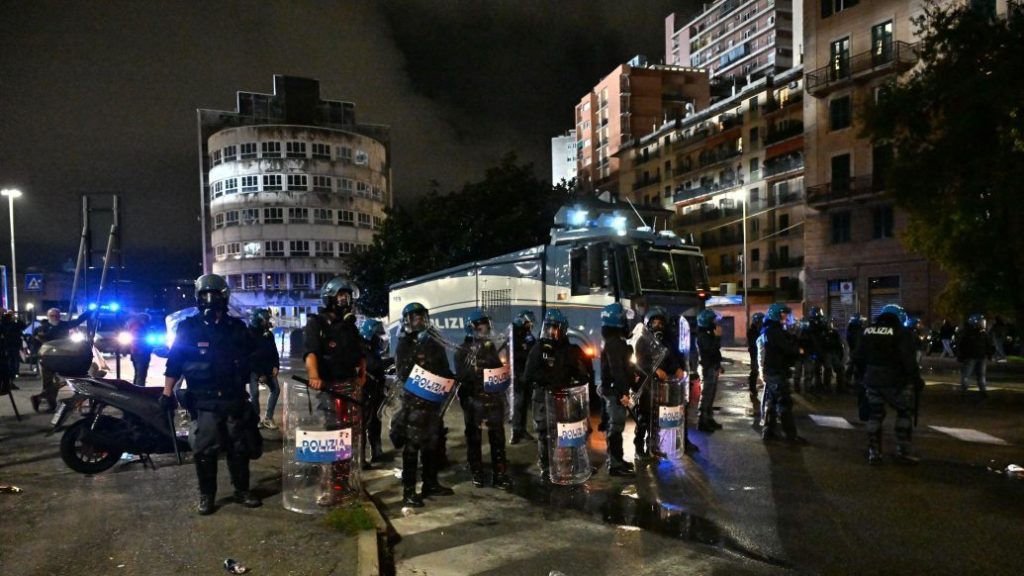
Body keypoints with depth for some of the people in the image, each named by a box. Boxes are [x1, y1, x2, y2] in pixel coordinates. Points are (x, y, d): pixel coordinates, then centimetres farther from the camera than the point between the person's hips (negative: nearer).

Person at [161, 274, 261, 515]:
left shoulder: (237, 327, 8)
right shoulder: (188, 328, -1)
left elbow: (252, 357, 18)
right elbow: (174, 362, -2)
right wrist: (167, 393, -7)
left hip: (235, 399, 3)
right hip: (203, 402, -2)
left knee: (240, 448, 9)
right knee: (204, 451, 0)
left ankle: (242, 491, 23)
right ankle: (206, 495, 17)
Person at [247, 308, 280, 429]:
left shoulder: (268, 334, 8)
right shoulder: (249, 334, -10)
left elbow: (274, 351, 12)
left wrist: (276, 366, -3)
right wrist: (260, 374, -14)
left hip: (267, 367, 6)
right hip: (254, 369, -5)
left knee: (276, 389, -3)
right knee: (254, 393, -11)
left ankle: (268, 418, 4)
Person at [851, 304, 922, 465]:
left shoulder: (868, 331, 8)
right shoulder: (902, 332, -9)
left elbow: (857, 357, 11)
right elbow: (908, 359, -18)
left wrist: (863, 376, 22)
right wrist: (916, 379, -10)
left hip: (872, 379, 5)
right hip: (894, 381, -5)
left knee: (874, 415, 10)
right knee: (903, 412, 12)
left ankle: (873, 453, 10)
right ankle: (902, 450, 11)